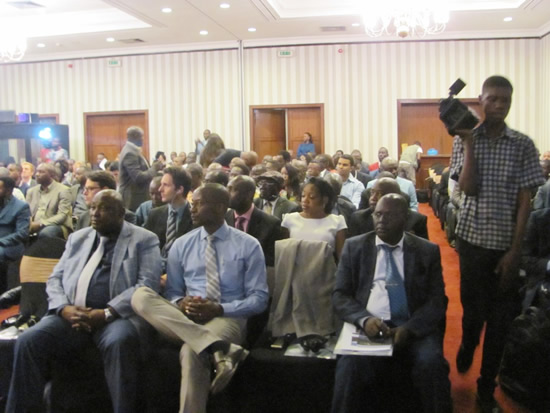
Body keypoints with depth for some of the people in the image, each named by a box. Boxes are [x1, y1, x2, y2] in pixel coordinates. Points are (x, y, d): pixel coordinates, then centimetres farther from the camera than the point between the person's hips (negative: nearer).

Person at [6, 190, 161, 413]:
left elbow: (147, 284, -7)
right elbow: (55, 278, 16)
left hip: (119, 315, -4)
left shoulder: (144, 240, 5)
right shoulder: (77, 238, 22)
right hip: (73, 314, 5)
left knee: (119, 342, -36)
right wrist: (64, 308, -6)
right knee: (28, 341, -19)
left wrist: (106, 313, -18)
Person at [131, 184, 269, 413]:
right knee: (141, 296, -28)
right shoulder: (181, 245, 12)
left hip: (228, 317, -4)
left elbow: (259, 299, 0)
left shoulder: (248, 246, 2)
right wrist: (181, 304, -11)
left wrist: (220, 308, -16)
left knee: (191, 352, -39)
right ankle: (217, 348, -41)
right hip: (185, 318, 5)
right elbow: (172, 292, 15)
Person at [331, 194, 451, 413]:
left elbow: (437, 301, 5)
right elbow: (340, 295, 7)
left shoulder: (428, 251, 11)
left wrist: (409, 329, -14)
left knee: (431, 363, -29)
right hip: (366, 326, 0)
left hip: (414, 329, 1)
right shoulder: (354, 246, 12)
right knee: (351, 365, -31)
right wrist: (364, 319, -14)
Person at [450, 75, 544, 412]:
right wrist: (468, 142, -15)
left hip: (507, 242, 0)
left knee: (501, 316, 5)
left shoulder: (523, 145, 0)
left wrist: (515, 251, -7)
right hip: (473, 237, 0)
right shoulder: (465, 140, 1)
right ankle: (467, 346, 43)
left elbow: (524, 201, -2)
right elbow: (468, 188, -12)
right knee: (474, 306, 6)